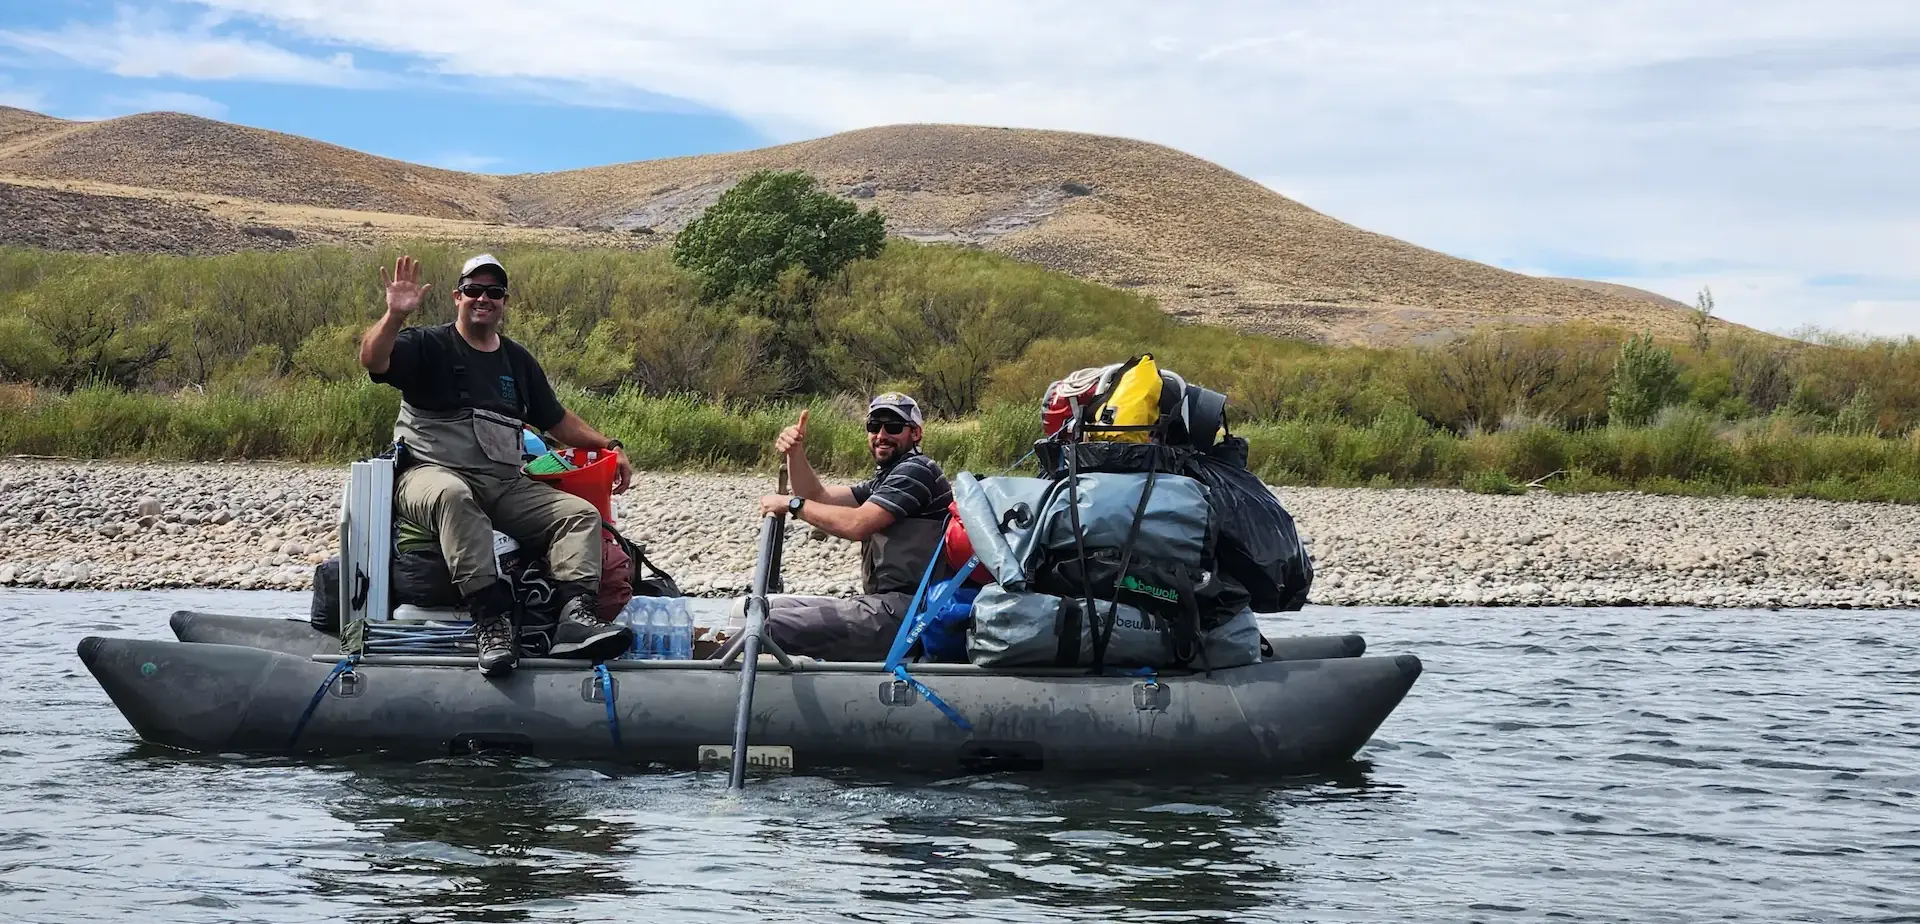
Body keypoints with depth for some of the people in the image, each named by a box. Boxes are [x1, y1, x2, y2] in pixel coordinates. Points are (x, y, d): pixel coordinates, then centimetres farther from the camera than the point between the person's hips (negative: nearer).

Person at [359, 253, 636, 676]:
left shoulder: (518, 361, 22)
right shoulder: (428, 346, 5)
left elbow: (556, 420, 30)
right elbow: (373, 360, -14)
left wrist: (609, 447, 20)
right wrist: (395, 315, -30)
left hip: (506, 485, 6)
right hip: (432, 473, -6)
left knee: (581, 513, -14)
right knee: (452, 495, -41)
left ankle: (575, 615, -37)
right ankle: (491, 619, -51)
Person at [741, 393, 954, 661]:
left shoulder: (916, 470, -7)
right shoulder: (884, 481, 26)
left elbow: (857, 524, -18)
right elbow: (819, 497, 21)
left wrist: (792, 503, -8)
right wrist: (795, 453, 4)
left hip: (899, 614, -11)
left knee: (761, 627, -23)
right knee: (748, 609, 9)